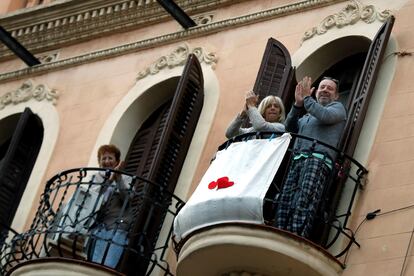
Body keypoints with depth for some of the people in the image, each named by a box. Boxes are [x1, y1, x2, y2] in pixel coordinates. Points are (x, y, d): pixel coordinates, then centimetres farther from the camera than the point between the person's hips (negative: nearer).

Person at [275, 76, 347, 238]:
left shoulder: (337, 107, 20)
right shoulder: (306, 115, 36)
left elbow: (326, 116, -3)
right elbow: (289, 128, 20)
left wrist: (307, 99, 6)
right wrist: (298, 104, 9)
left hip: (318, 159, -6)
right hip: (297, 161, 6)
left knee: (303, 203, -26)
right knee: (284, 203, -14)